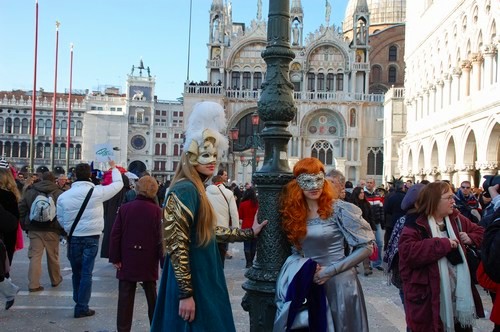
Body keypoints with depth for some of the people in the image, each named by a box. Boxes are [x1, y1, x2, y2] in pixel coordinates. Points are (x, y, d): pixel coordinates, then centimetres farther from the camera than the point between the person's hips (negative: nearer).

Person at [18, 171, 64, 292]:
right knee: (53, 257, 12)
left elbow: (21, 210, 6)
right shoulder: (59, 193, -3)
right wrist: (62, 229, 3)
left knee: (35, 256, 3)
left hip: (34, 230, 2)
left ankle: (33, 284, 0)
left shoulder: (30, 192, 6)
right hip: (52, 230, -1)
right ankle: (55, 280, 28)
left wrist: (25, 226, 11)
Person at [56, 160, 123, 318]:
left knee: (76, 271, 17)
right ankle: (82, 307, 5)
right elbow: (118, 184, 2)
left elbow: (60, 219, 6)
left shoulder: (64, 195, -3)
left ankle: (78, 302, 29)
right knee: (86, 273, 2)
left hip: (73, 238, 3)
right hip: (91, 238, -3)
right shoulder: (97, 192, -11)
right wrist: (114, 168, 19)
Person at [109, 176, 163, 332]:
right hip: (148, 261, 0)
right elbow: (160, 237, -11)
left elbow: (115, 234, -3)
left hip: (127, 260, 1)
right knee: (152, 296, 13)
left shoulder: (124, 208, -2)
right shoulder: (156, 210, -8)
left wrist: (115, 258, 2)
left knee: (125, 297, 6)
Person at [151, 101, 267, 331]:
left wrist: (249, 233, 22)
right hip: (192, 284, -10)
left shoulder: (195, 189, 11)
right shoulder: (186, 190, -18)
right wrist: (186, 293, -22)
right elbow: (177, 245, -23)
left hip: (201, 280, 10)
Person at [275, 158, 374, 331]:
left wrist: (331, 270, -16)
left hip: (338, 283, -4)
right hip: (308, 282, 4)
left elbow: (366, 246, -13)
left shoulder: (338, 209, -12)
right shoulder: (294, 212, 2)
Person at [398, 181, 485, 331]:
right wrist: (443, 244, -26)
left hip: (459, 292, 6)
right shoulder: (416, 225, -12)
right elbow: (408, 252, -28)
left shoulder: (456, 219, 8)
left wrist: (470, 238, -2)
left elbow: (480, 232, 22)